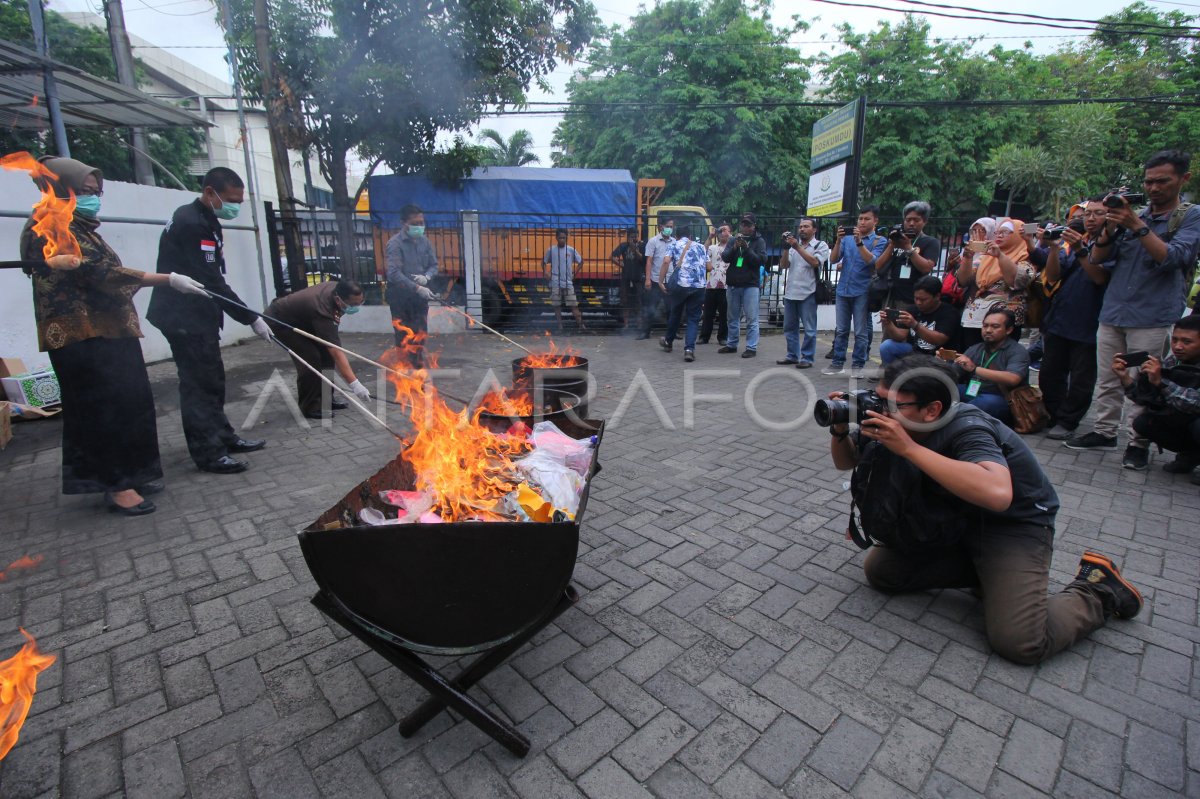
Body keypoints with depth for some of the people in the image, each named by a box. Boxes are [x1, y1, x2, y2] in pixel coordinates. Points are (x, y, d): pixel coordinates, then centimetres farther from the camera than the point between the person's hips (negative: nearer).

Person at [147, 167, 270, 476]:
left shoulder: (201, 219, 14)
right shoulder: (192, 223, -19)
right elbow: (211, 283, -23)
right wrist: (251, 318, -21)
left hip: (197, 314, 10)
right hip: (185, 317, -10)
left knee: (211, 378, 15)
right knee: (200, 381, -7)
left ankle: (223, 437, 25)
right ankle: (208, 453, 0)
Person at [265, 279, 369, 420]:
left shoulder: (338, 288, -16)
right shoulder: (322, 310, -38)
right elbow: (337, 353, -41)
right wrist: (355, 384, -44)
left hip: (300, 317, 9)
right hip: (279, 321, -9)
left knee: (326, 353, 2)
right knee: (311, 358, -22)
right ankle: (310, 406, -7)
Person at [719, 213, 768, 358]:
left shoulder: (759, 241, 1)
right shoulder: (733, 240, 10)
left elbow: (762, 260, -10)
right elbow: (725, 257, -1)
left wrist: (747, 248, -19)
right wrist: (734, 247, -19)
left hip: (750, 285, -4)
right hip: (732, 284, 4)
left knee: (751, 319, -4)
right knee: (733, 317, 12)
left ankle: (752, 347, -1)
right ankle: (731, 344, 22)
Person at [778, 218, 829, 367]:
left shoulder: (821, 245, 3)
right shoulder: (793, 245, 16)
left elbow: (815, 262, -15)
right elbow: (783, 265, 7)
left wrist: (798, 247, -17)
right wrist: (786, 248, -7)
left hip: (808, 293, -5)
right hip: (790, 293, 5)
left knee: (809, 329, -2)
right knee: (789, 327, 9)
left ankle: (807, 358, 3)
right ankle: (792, 356, 18)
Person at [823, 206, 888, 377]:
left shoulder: (880, 241, 2)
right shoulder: (847, 238, 10)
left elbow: (872, 261, -13)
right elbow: (833, 259, 2)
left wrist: (859, 242, -20)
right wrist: (838, 240, -11)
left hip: (862, 292, -3)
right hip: (843, 290, 3)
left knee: (861, 332, -1)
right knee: (841, 330, 7)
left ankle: (858, 365, 6)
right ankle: (838, 363, 13)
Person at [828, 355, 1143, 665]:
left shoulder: (966, 429, -31)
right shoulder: (894, 422, -12)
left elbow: (998, 493, -51)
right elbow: (846, 461, -1)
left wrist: (909, 448, -48)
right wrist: (839, 431, -23)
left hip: (1015, 525, -6)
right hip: (953, 523, 6)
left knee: (1019, 642, -21)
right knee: (878, 570, -5)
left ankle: (1098, 590, 8)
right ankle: (980, 573, 11)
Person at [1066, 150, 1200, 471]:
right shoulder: (1131, 214, 13)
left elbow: (1172, 257, -13)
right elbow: (1097, 261, 9)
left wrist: (1136, 225, -19)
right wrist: (1109, 227, -7)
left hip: (1152, 318, -4)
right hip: (1112, 312, 4)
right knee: (1107, 379, 9)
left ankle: (1138, 443, 7)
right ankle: (1104, 432, 18)